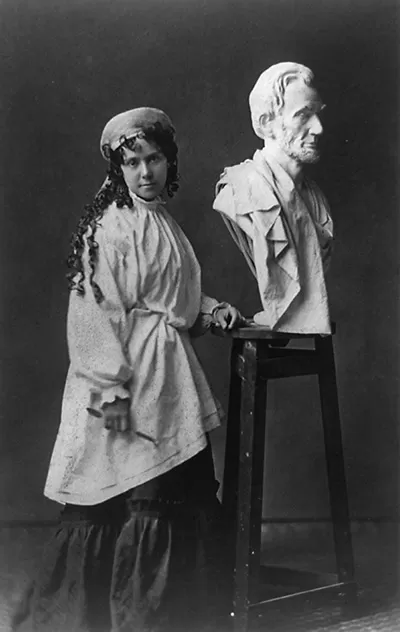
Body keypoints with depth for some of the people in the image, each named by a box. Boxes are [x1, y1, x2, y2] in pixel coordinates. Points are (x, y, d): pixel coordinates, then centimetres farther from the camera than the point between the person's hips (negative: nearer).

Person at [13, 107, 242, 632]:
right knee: (139, 499, -2)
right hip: (131, 379, -9)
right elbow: (95, 311, -18)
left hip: (173, 377, 9)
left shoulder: (163, 223, 15)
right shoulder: (110, 226, -12)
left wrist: (209, 310, 8)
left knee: (186, 489, 12)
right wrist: (110, 390, -22)